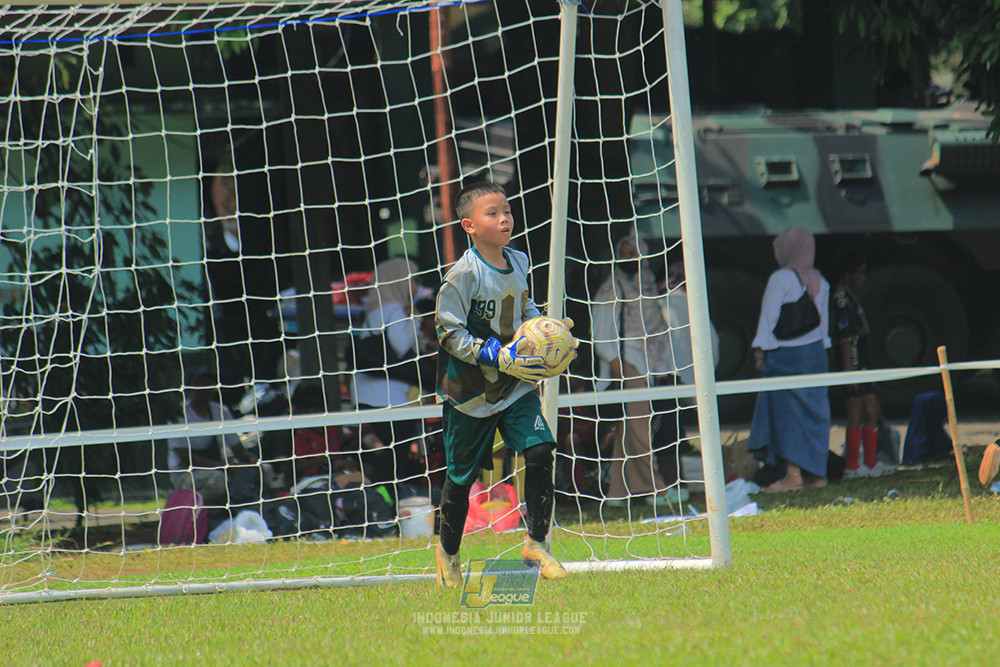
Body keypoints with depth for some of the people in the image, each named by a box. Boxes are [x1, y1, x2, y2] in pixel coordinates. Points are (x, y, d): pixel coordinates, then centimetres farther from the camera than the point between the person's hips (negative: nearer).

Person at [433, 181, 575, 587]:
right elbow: (450, 334, -18)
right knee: (461, 476, 8)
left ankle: (536, 542, -2)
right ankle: (448, 551, 31)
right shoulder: (463, 275, -19)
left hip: (515, 386, 4)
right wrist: (500, 357, -25)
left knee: (539, 451, -15)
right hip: (470, 391, -4)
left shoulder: (518, 264, 1)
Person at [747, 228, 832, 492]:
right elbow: (824, 320, 14)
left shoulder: (780, 279, -11)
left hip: (785, 354, -6)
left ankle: (792, 473, -9)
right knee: (815, 412, 8)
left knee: (787, 413, -4)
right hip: (816, 352, 6)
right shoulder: (820, 282, 8)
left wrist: (761, 350, -4)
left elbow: (769, 318, -10)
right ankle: (817, 472, 8)